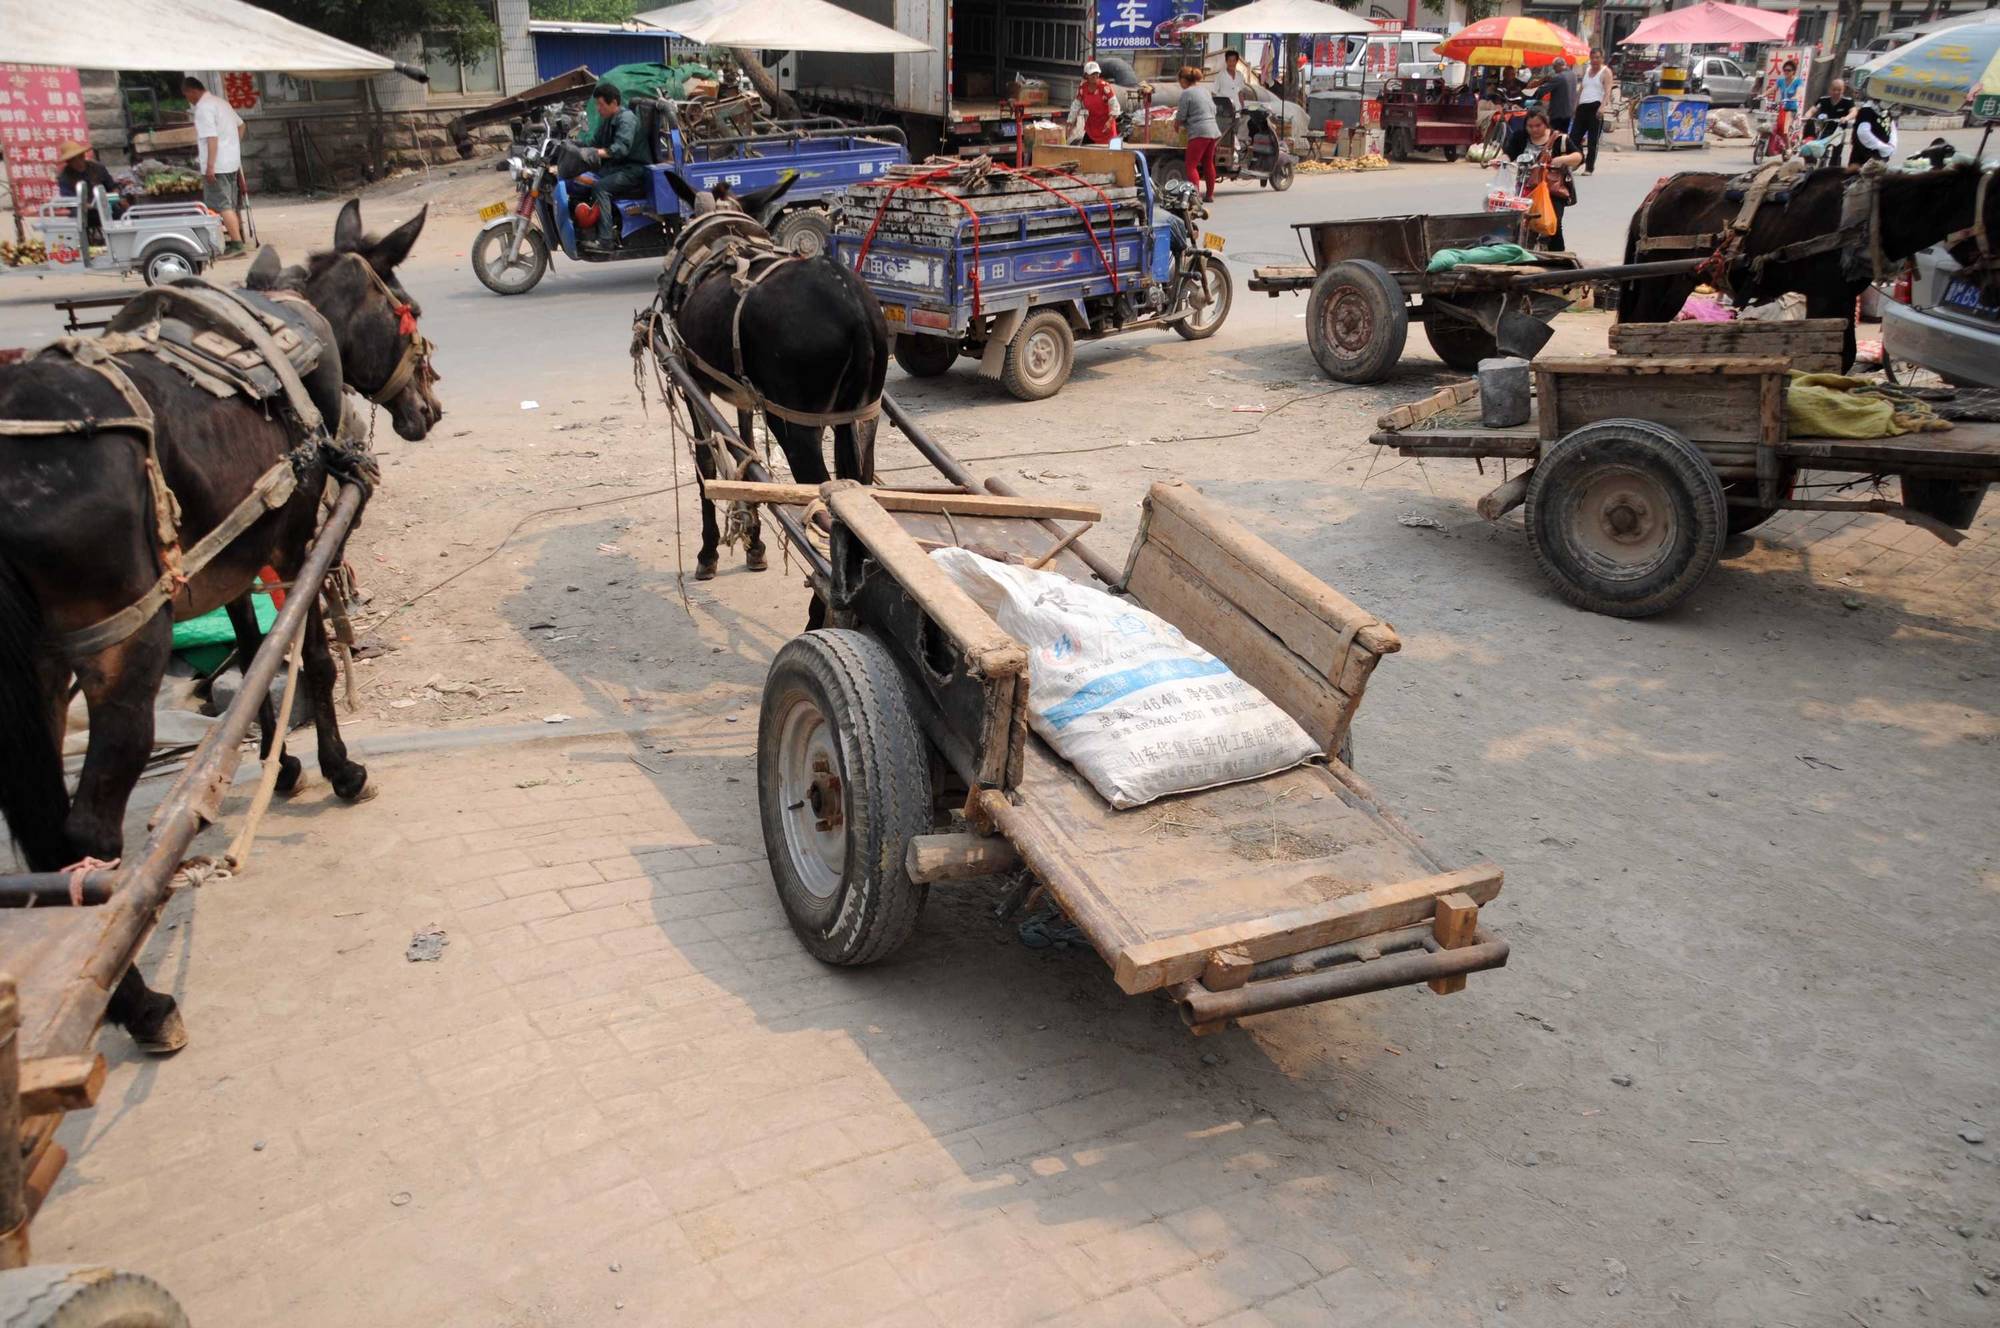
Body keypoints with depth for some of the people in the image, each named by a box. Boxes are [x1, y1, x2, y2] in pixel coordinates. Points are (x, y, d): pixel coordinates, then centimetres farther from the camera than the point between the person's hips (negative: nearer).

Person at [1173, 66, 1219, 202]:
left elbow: (1180, 117, -8)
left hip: (1199, 132, -8)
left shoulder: (1187, 93, -8)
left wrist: (1175, 124, 14)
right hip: (1214, 130, 8)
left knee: (1191, 166, -5)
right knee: (1208, 164, 18)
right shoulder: (1205, 91, 16)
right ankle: (1209, 195, 25)